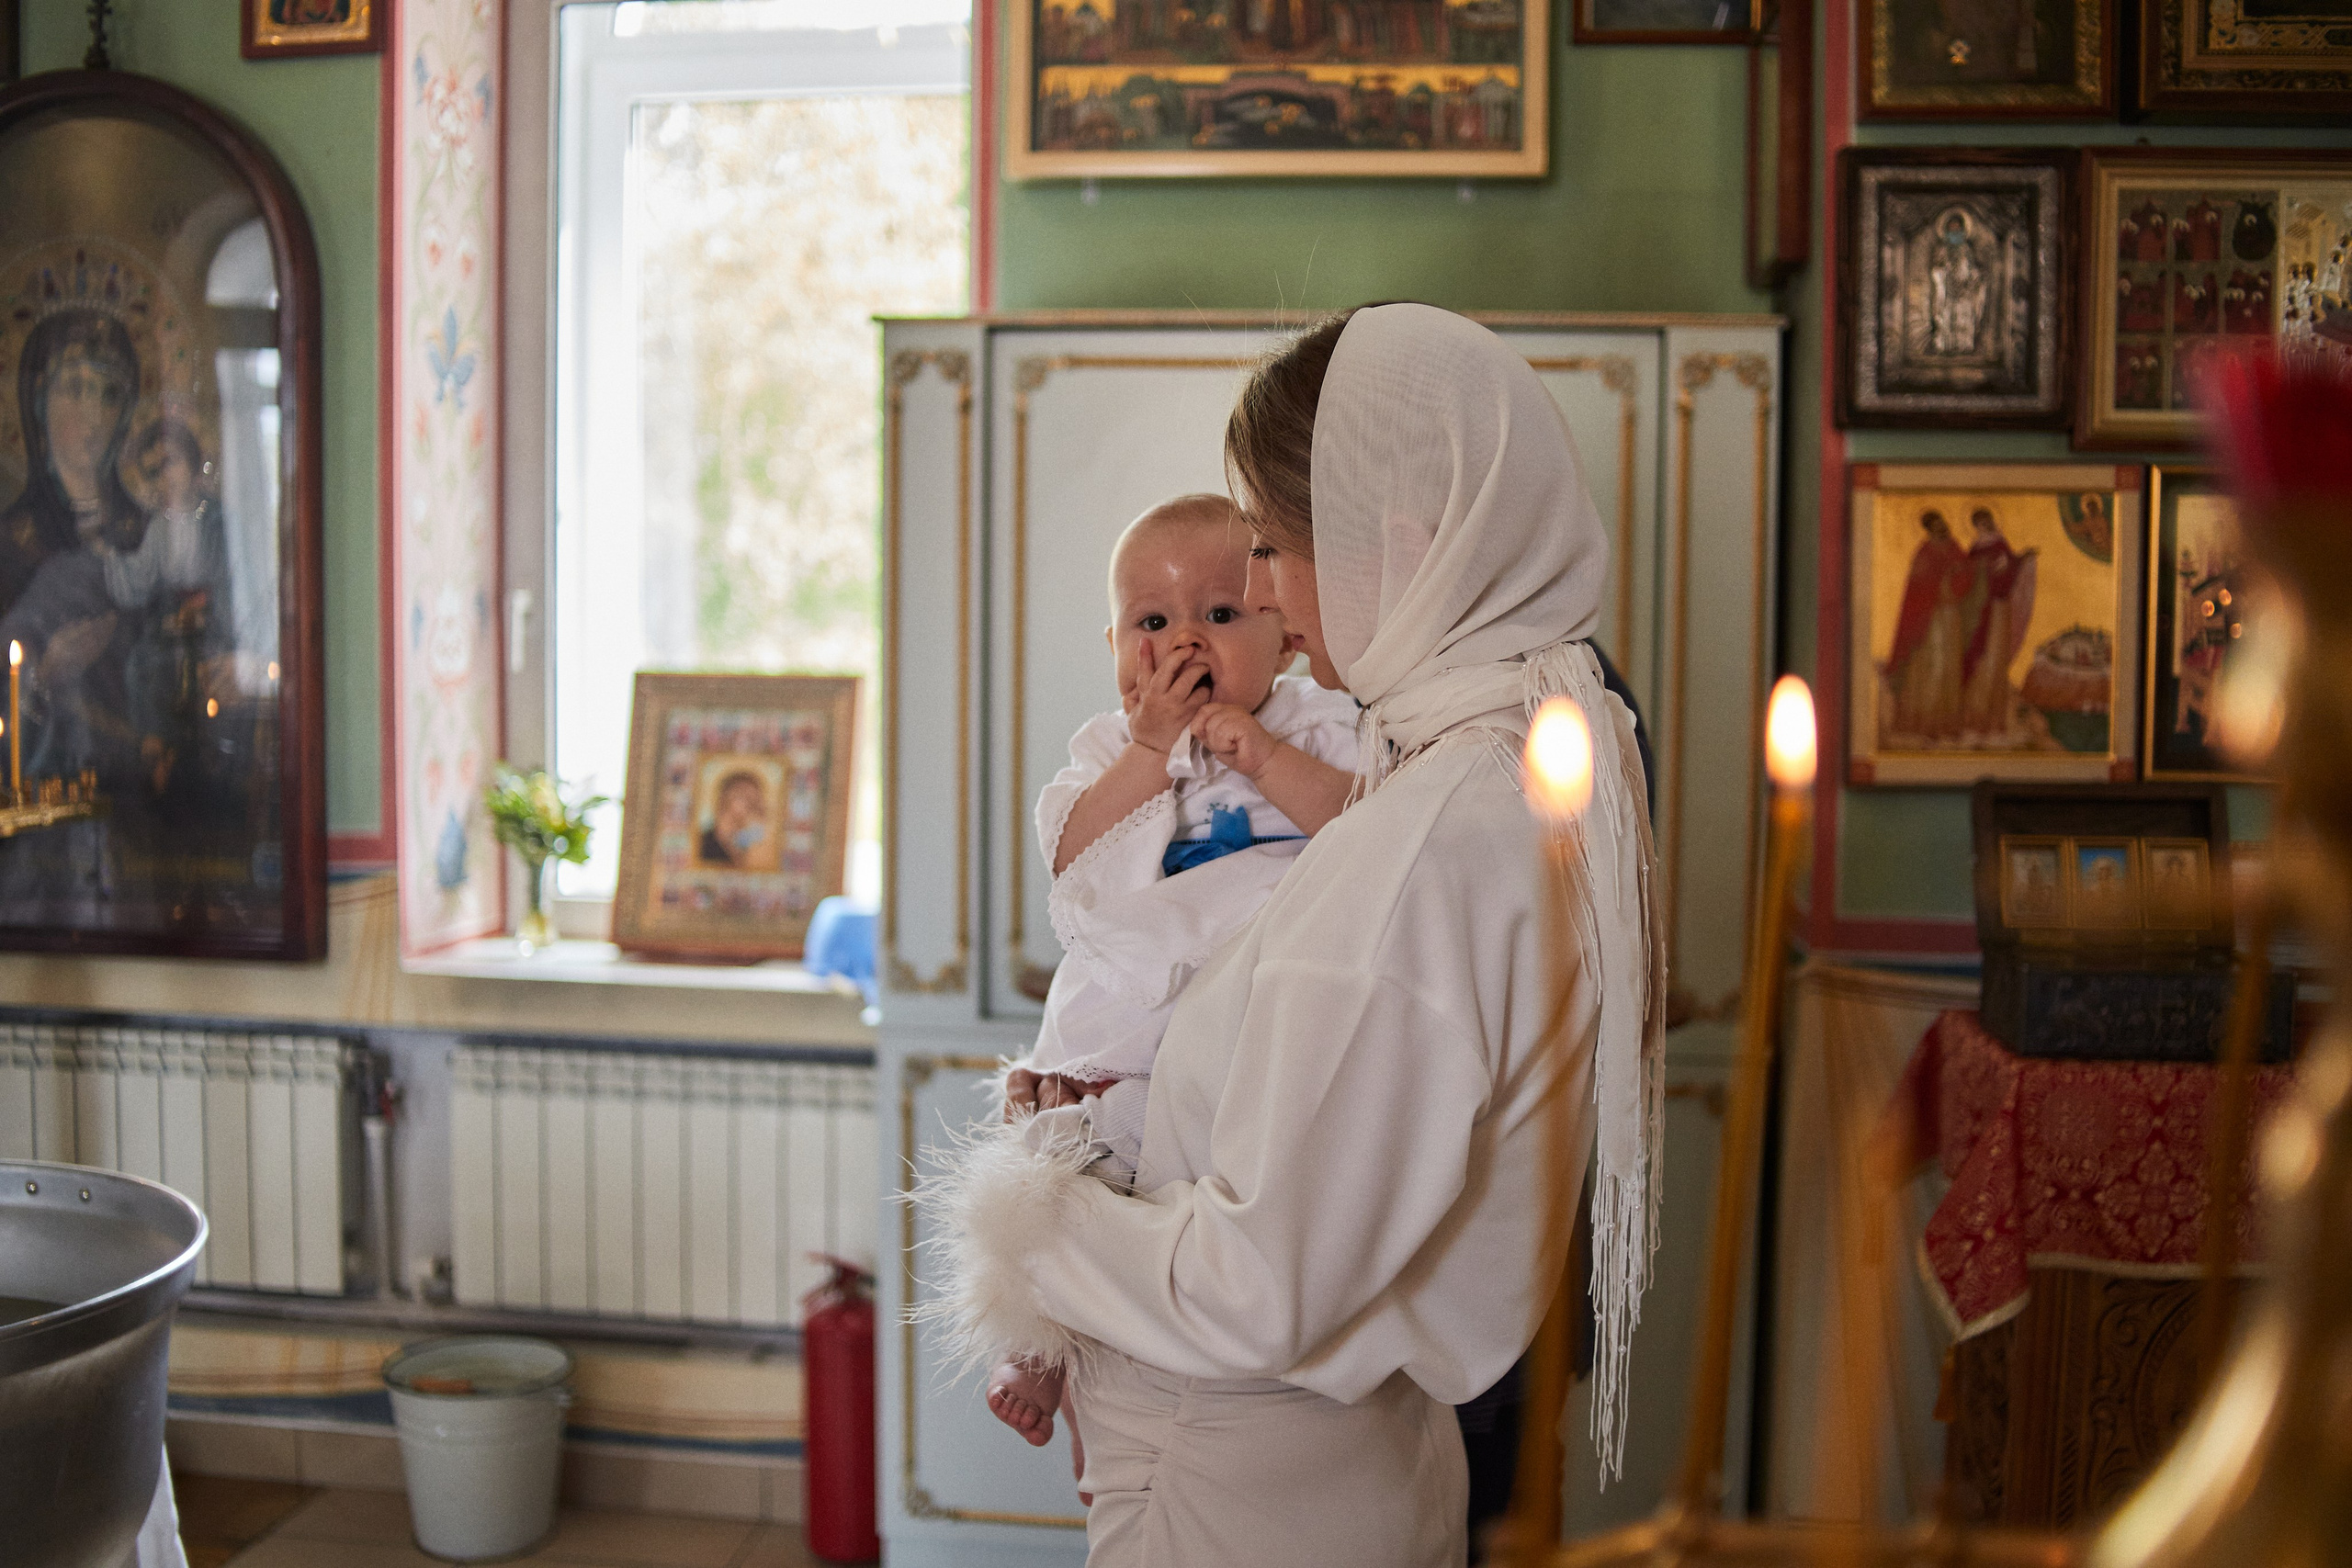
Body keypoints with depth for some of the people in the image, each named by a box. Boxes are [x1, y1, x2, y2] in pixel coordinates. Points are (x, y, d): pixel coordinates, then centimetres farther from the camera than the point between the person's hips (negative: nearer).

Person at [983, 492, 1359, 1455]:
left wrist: (1265, 758, -20)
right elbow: (1075, 858, -8)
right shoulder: (1112, 745, 9)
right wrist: (1153, 750, -14)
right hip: (1120, 1050, 1)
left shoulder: (1314, 726, 4)